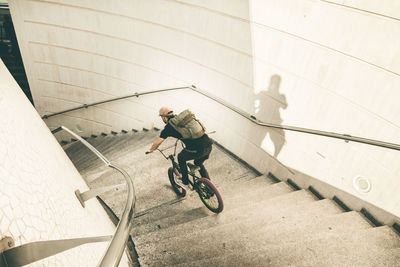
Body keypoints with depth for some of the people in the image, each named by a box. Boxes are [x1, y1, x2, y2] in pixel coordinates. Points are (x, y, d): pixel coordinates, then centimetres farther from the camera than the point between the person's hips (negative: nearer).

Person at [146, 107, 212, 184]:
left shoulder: (168, 127, 5)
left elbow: (157, 143, 16)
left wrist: (150, 150, 36)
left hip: (197, 150, -6)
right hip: (209, 146, 7)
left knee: (181, 158, 25)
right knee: (199, 164, 33)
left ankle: (185, 180, 33)